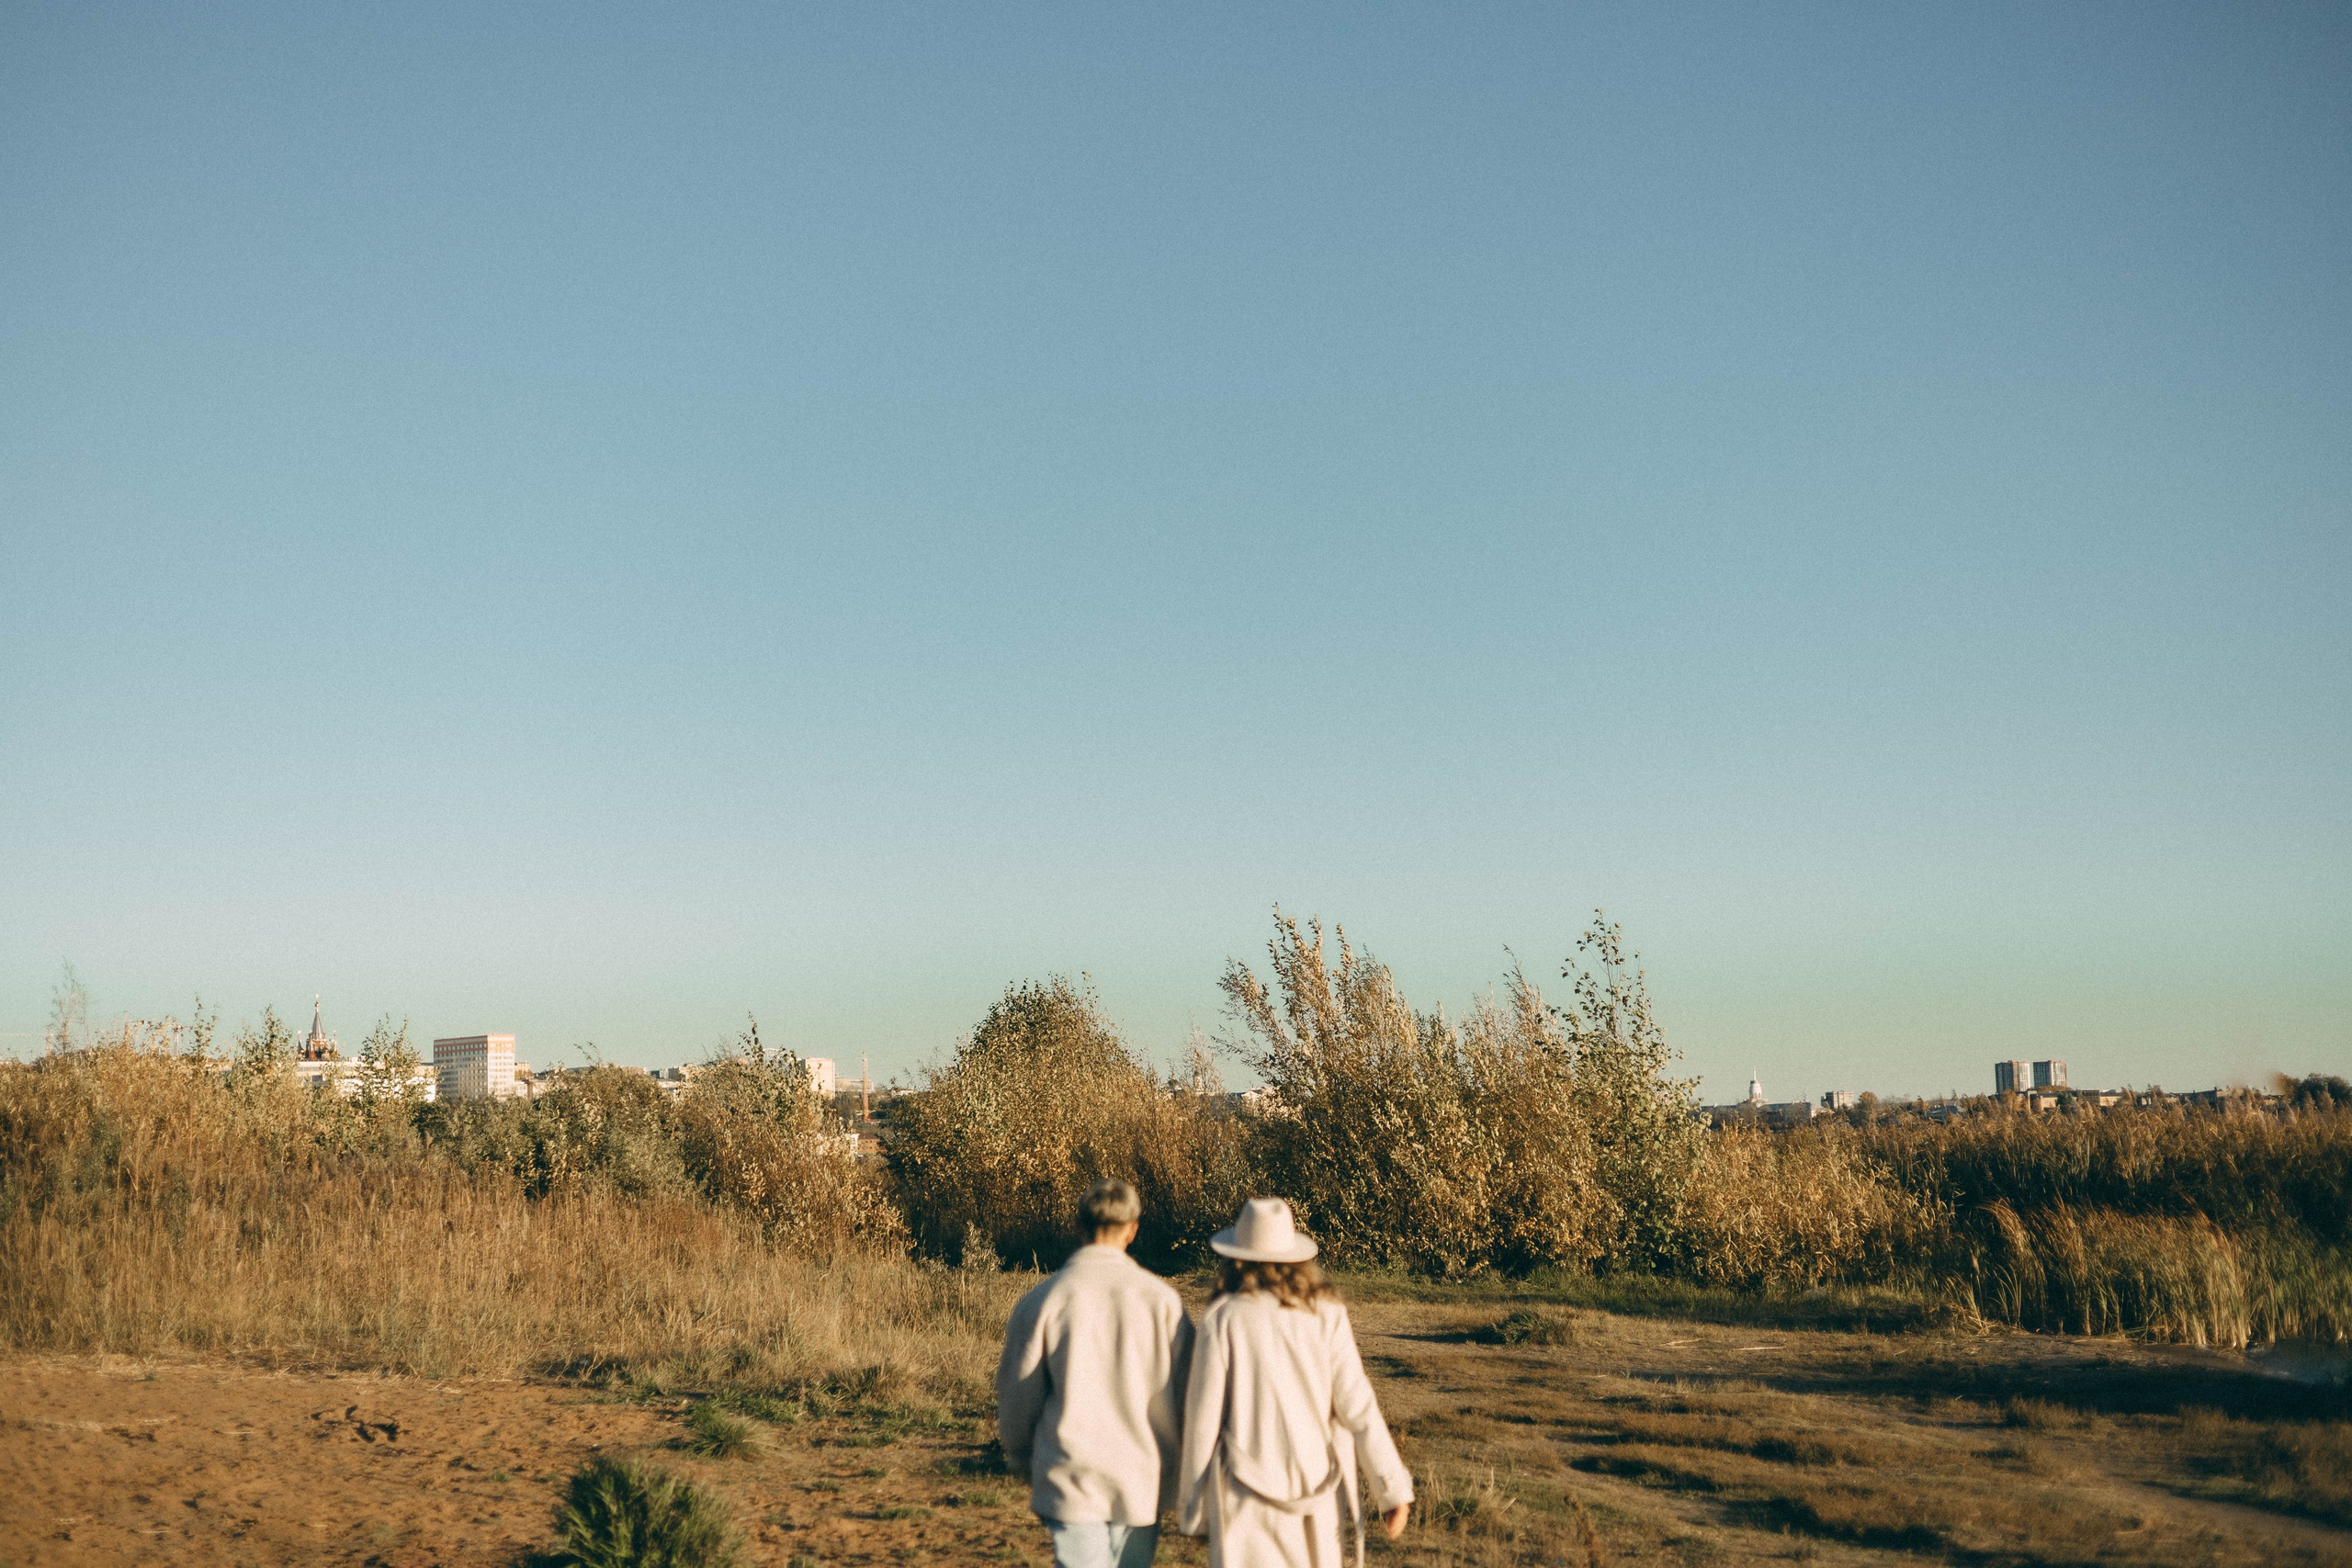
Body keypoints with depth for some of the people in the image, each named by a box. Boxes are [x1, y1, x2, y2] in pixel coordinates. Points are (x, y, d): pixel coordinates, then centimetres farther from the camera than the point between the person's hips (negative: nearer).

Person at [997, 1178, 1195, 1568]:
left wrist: (1022, 1460, 21)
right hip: (1142, 1481, 2)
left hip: (1071, 1480, -1)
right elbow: (1190, 1391, 0)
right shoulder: (1160, 1298, -4)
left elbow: (1016, 1394, 2)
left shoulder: (1041, 1302, -6)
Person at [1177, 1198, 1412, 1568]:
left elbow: (1204, 1416, -7)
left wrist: (1193, 1502, 3)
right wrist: (1392, 1490, 0)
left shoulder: (1223, 1318, -9)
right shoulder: (1325, 1315, -1)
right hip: (1315, 1489, 4)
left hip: (1247, 1497, -4)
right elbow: (1357, 1406, -4)